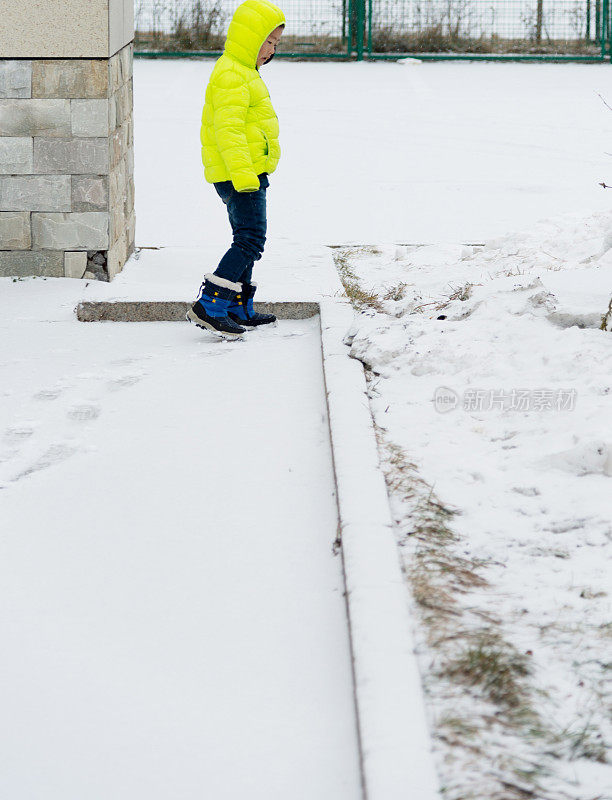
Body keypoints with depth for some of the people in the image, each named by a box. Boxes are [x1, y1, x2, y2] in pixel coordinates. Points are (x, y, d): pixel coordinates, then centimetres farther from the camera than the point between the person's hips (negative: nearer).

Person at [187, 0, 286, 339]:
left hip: (248, 172, 11)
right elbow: (228, 128, -25)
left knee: (248, 241, 16)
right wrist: (242, 172, -31)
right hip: (239, 175, -11)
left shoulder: (244, 72, 20)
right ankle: (208, 306, -16)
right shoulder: (231, 75, -16)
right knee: (250, 241, -14)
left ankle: (238, 310, 22)